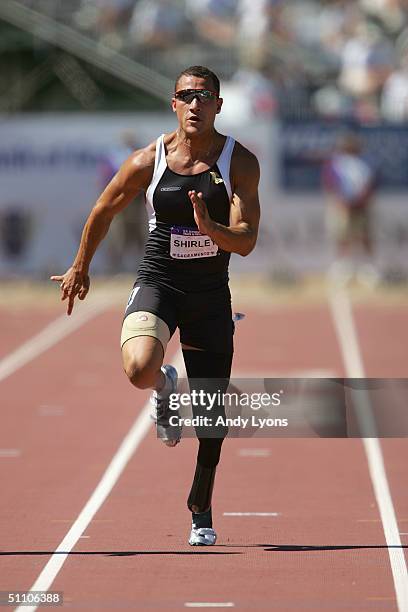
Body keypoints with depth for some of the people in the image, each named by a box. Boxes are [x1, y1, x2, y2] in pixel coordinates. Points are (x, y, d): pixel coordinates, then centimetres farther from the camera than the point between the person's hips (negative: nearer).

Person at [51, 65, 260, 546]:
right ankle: (165, 389, 10)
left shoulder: (240, 163, -8)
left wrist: (209, 228, -34)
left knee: (211, 412, 5)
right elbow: (104, 211, 10)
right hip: (157, 284, -1)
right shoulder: (148, 161, -7)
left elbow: (246, 241, -14)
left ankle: (201, 510, 30)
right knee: (139, 369, -31)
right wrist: (80, 268, 20)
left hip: (211, 294, 1)